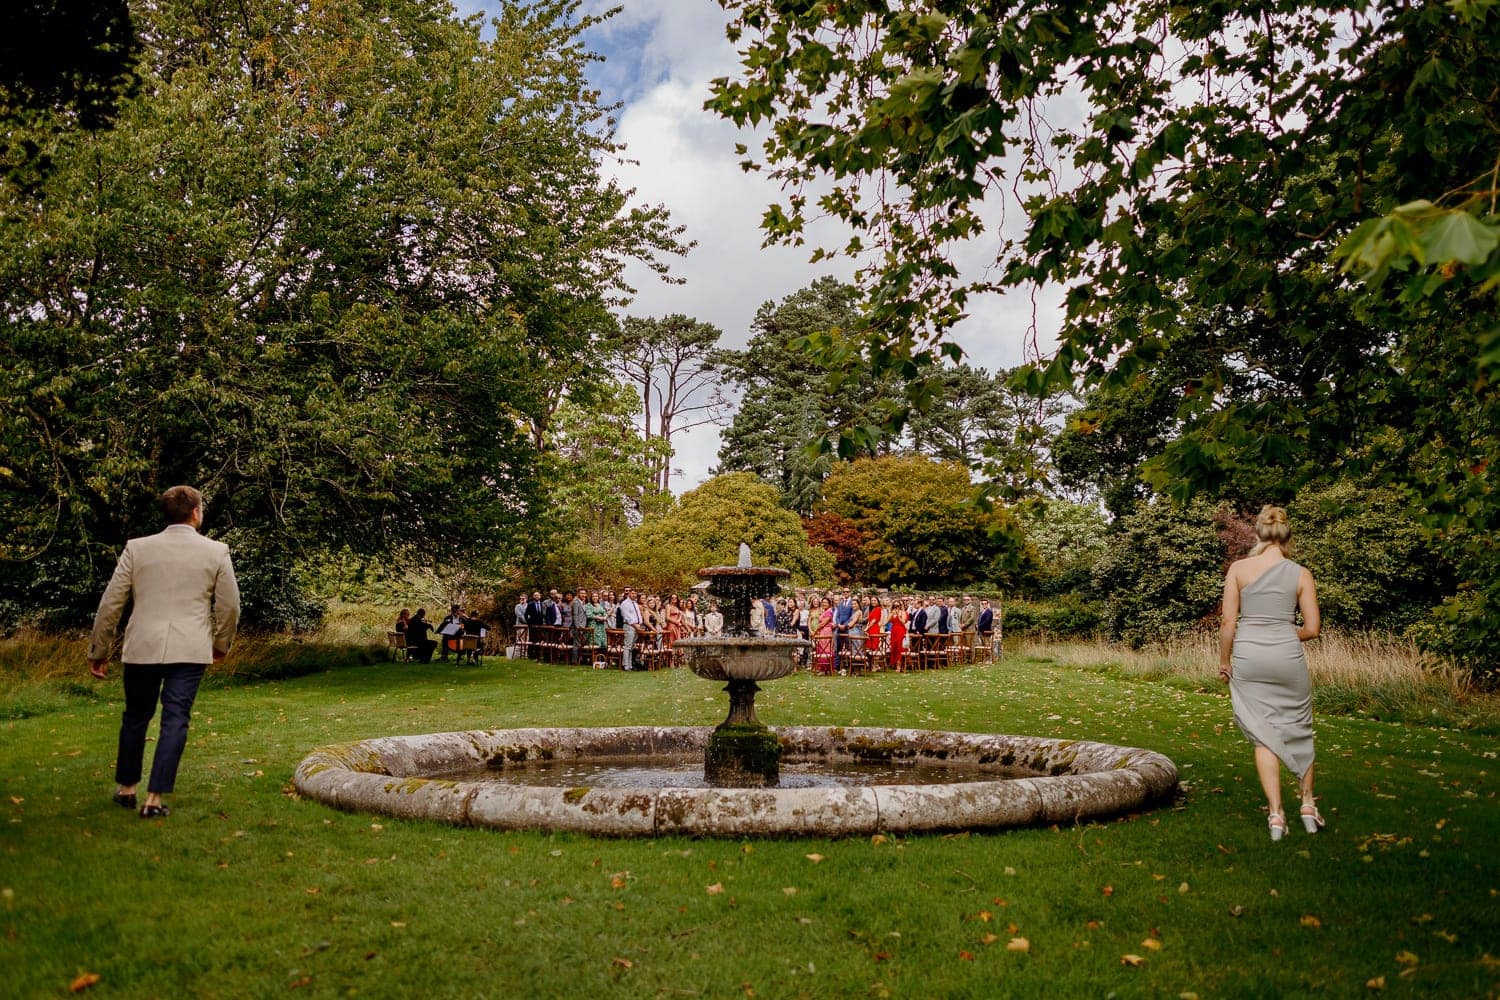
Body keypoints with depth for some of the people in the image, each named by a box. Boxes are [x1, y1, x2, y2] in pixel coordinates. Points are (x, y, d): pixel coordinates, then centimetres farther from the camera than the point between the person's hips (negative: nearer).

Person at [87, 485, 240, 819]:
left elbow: (110, 603, 4)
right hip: (190, 650, -2)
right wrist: (222, 644, 21)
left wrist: (98, 650, 13)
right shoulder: (216, 551, 0)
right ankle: (154, 799, 0)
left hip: (141, 648, 2)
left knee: (136, 717, 18)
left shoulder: (137, 548, 3)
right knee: (175, 721, 2)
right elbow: (230, 606, 4)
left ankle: (125, 788, 31)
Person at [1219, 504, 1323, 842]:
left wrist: (1224, 661, 7)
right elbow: (1313, 628, 1)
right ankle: (1308, 805, 29)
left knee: (1263, 736, 7)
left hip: (1248, 657, 0)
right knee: (1298, 730, 19)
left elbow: (1228, 621, -4)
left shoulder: (1238, 568, -1)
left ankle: (1276, 814, 4)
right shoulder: (1301, 574, 1)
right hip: (1288, 657, 0)